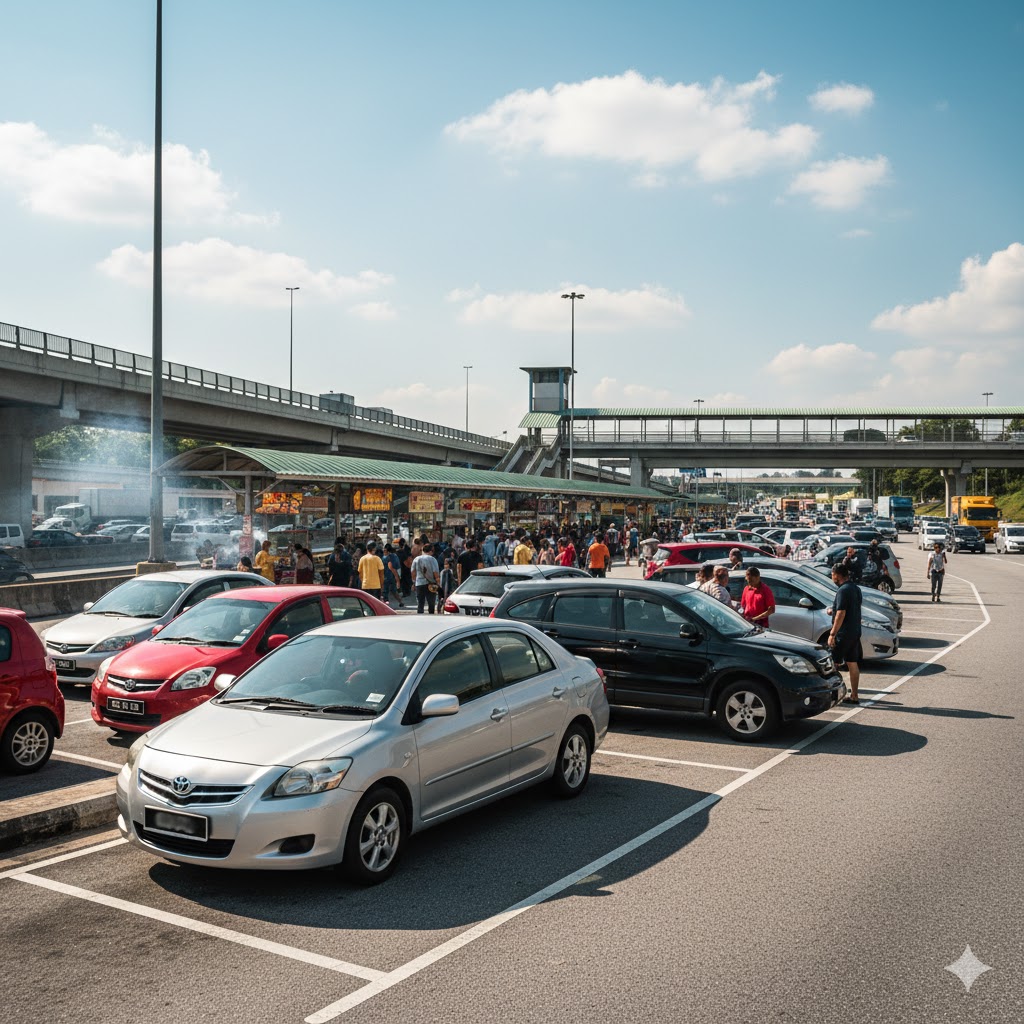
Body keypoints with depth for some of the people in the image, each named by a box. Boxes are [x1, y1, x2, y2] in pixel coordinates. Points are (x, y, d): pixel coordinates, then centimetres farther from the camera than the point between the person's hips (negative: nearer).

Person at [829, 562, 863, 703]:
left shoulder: (843, 590, -17)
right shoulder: (856, 588, 12)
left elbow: (841, 614, -22)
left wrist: (832, 634, -20)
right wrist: (834, 610, 26)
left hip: (843, 633, -9)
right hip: (855, 632, 9)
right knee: (853, 664, 10)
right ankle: (854, 696, 14)